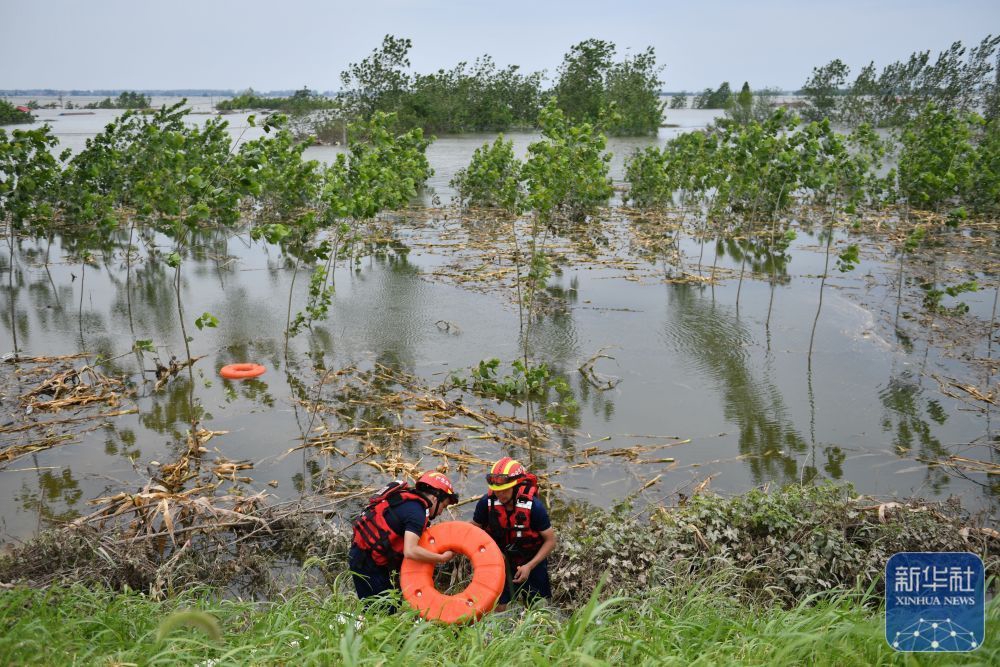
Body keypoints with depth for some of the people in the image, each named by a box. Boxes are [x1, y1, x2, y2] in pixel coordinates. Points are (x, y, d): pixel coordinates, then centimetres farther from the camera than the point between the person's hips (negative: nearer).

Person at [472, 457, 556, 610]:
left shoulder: (534, 506, -26)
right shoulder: (486, 503, -21)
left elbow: (550, 541, -16)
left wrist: (529, 566, -22)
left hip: (532, 561, -1)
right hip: (502, 560, 2)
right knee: (497, 607, 2)